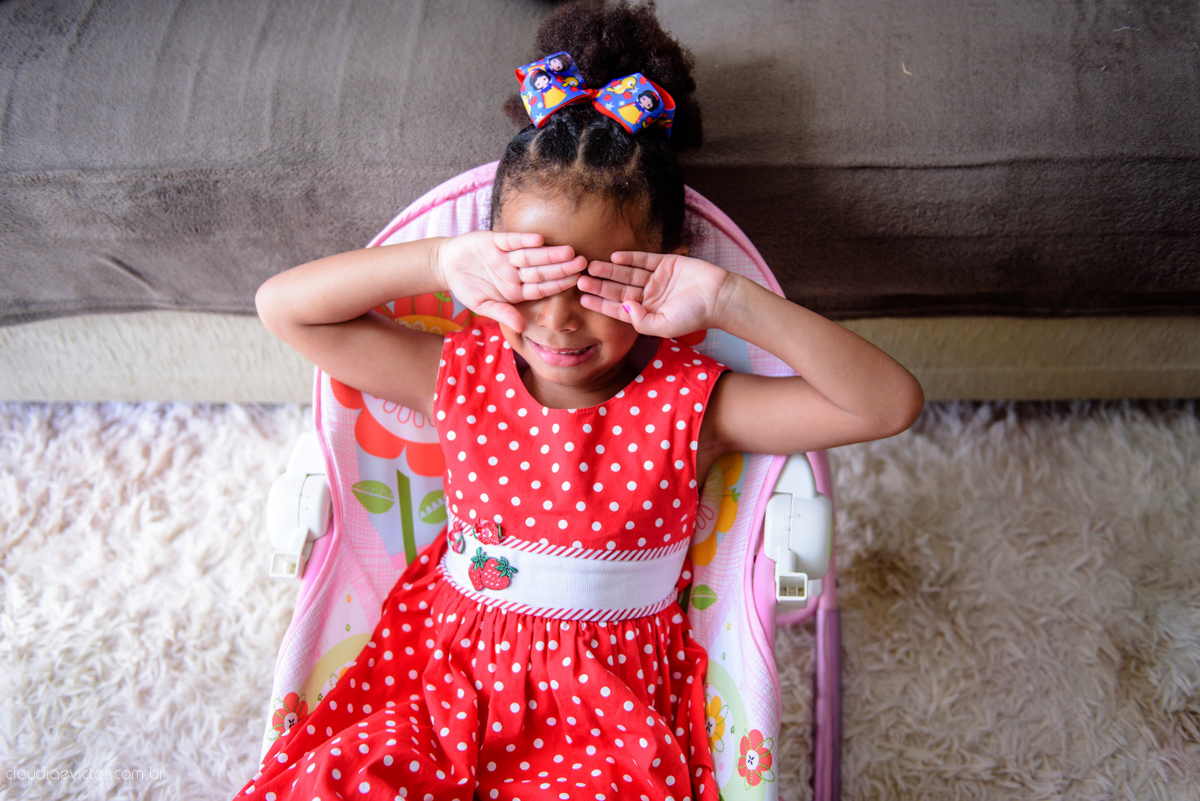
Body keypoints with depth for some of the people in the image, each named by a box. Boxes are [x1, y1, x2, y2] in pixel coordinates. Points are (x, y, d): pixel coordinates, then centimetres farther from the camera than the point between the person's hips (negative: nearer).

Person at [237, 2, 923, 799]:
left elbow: (892, 404, -18)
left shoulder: (688, 403, -10)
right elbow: (283, 306, -4)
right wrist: (441, 262, -17)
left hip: (609, 701, -1)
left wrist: (730, 303, -26)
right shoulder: (461, 376, -3)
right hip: (448, 667, 2)